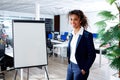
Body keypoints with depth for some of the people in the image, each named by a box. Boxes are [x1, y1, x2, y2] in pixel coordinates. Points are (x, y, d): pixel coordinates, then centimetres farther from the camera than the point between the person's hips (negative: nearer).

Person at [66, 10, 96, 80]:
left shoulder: (87, 35, -17)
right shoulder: (72, 34, 3)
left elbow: (92, 55, -14)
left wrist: (85, 69, -12)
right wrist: (69, 63, 11)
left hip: (80, 68, -6)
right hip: (70, 66, 7)